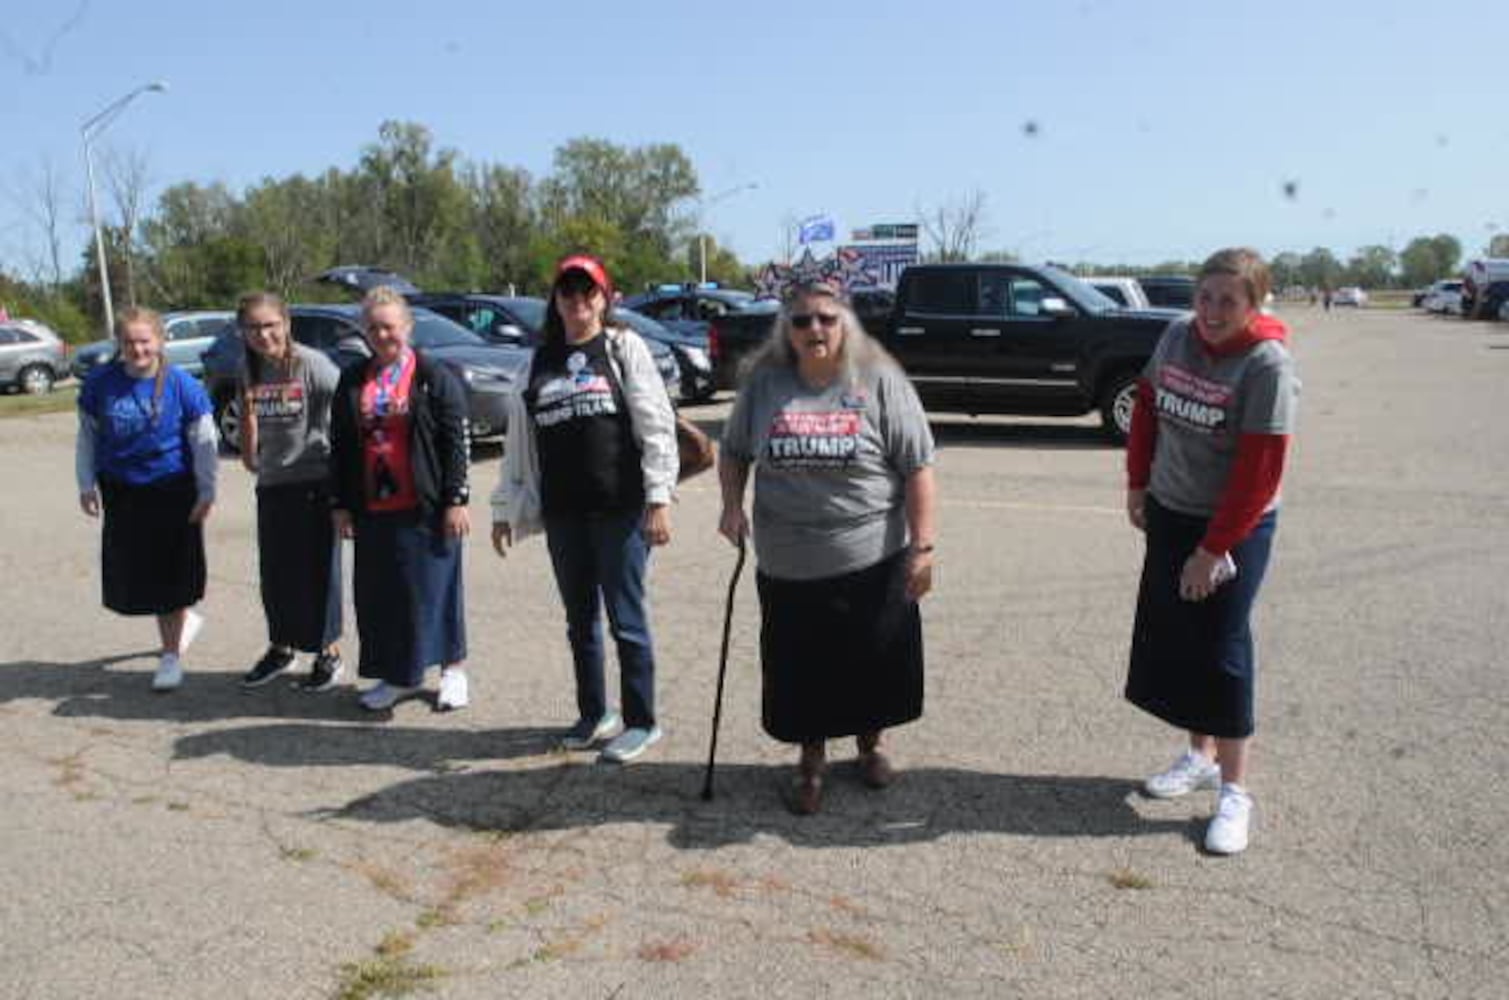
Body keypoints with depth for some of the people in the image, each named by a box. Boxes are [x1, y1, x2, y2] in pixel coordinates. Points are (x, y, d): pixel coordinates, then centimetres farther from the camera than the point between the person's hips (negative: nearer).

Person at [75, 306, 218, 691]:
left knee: (170, 572, 3)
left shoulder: (181, 385, -11)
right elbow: (87, 437, 9)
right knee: (131, 574, 9)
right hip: (122, 493, 4)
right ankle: (185, 619, 35)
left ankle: (172, 654, 17)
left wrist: (206, 492, -4)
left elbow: (203, 443, -5)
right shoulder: (99, 384, -2)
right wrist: (86, 484, 6)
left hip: (173, 491, -3)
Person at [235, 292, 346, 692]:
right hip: (272, 484, 6)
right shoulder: (249, 372, 6)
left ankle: (328, 653, 16)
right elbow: (249, 454, 16)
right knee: (274, 571, 12)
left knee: (318, 568, 1)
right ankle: (280, 647, 30)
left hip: (316, 481, -5)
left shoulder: (311, 364, -12)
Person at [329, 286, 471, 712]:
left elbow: (455, 440, -6)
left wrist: (456, 500, -11)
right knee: (380, 592, 8)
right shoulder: (352, 381, 11)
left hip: (425, 508, -5)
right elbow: (340, 446, 13)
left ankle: (452, 669, 18)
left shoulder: (434, 376, -3)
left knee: (434, 585, 4)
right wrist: (341, 504, 8)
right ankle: (398, 676, 22)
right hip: (373, 509, 5)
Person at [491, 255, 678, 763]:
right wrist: (505, 508, 13)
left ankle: (641, 721, 15)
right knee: (580, 620, 13)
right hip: (562, 513, 5)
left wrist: (659, 498, -12)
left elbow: (656, 425, -5)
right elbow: (519, 440, 15)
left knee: (626, 619, 1)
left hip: (620, 509, -4)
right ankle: (594, 714, 29)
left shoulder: (624, 347, 1)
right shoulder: (540, 362, 13)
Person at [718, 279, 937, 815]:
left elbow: (917, 468, -5)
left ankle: (869, 745, 38)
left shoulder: (880, 381, -5)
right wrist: (732, 504, -1)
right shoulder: (763, 382, 3)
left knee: (873, 661, 12)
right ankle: (811, 760, 32)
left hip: (872, 563, -1)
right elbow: (733, 452, 16)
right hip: (788, 567, 2)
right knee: (800, 669, 9)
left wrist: (923, 546, -9)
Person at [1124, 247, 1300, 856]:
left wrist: (1214, 549, -18)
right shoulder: (1177, 336, -3)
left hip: (1234, 528, -6)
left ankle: (1235, 793, 9)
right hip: (1169, 514, 6)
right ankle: (1201, 756, 31)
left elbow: (1261, 470, -20)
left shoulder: (1268, 364, -20)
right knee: (1170, 639, 12)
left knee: (1222, 652, -3)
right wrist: (1137, 483, 10)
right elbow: (1147, 406, 12)